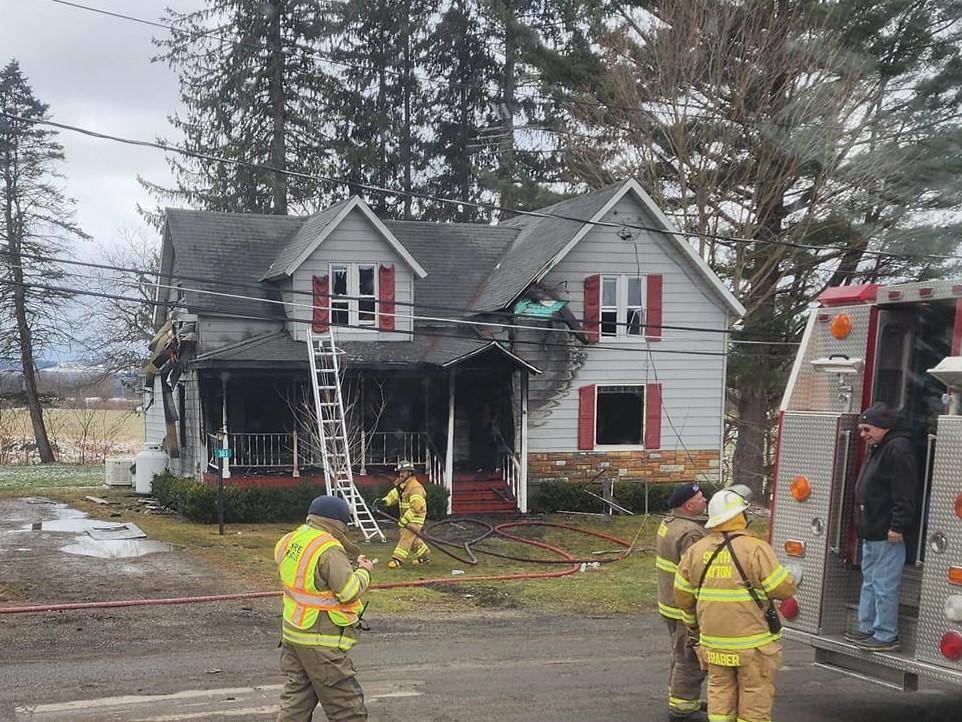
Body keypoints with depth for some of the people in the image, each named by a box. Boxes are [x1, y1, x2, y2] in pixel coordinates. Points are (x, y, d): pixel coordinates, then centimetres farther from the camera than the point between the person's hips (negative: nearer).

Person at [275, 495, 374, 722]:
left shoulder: (290, 540, 4)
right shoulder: (329, 550, -22)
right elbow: (350, 590, -23)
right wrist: (364, 571, -5)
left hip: (293, 633, 8)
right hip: (321, 641, -8)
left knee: (297, 695, 17)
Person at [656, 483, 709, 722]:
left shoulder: (668, 523, 8)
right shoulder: (691, 534, -25)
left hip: (670, 602, 10)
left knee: (681, 656, 23)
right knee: (690, 660, 1)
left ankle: (680, 700, 36)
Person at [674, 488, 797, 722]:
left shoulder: (696, 550, 1)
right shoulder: (756, 549, -17)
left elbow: (682, 597, 8)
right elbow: (783, 589, -15)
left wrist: (697, 619, 24)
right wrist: (793, 577, 7)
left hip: (713, 641, 5)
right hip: (752, 644, -5)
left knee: (720, 693, 16)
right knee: (755, 701, 6)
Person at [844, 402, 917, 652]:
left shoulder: (898, 448, -14)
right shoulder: (876, 450, 18)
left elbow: (904, 492, -21)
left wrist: (898, 526, -23)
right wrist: (862, 525, 21)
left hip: (887, 533, -11)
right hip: (871, 532, 11)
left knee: (884, 585, -6)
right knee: (869, 582, 17)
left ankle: (886, 636, 0)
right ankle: (867, 628, 25)